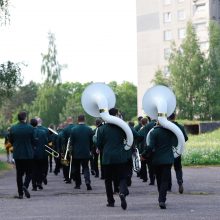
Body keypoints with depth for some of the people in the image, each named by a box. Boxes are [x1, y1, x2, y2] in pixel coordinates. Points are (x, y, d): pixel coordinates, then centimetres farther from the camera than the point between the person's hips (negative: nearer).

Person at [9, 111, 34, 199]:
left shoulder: (13, 128, -4)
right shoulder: (30, 128, -11)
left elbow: (10, 141, 5)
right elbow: (33, 141, -4)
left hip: (17, 154, 2)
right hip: (28, 154, -2)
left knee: (19, 174, 9)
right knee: (29, 173, 10)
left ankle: (20, 193, 8)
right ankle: (25, 186, -16)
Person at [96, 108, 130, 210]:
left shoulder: (102, 129, -2)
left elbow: (99, 144, 1)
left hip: (107, 158, 1)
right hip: (121, 157, -1)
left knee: (108, 179, 13)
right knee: (122, 177, 4)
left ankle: (111, 201, 16)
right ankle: (123, 193, -25)